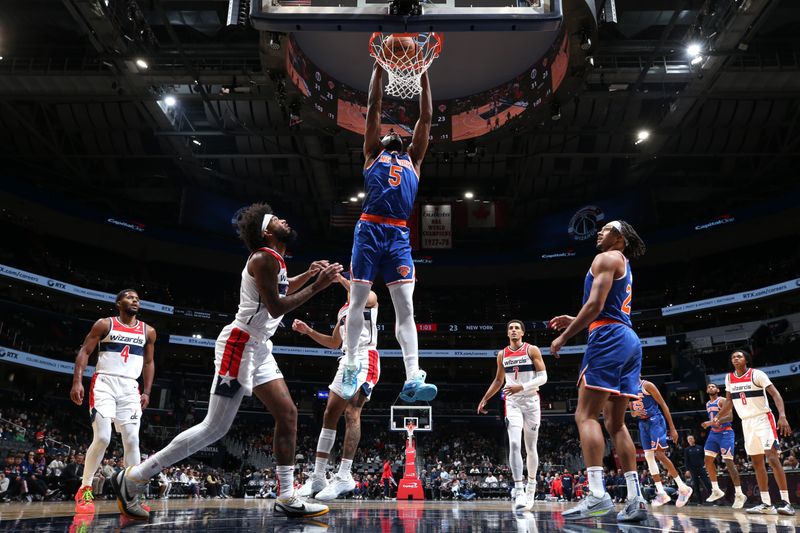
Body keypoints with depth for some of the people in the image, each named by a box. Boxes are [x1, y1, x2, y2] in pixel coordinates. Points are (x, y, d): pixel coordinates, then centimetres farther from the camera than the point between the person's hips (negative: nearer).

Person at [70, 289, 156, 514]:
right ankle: (84, 490, 5)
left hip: (130, 388, 3)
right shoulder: (104, 324, 1)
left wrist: (147, 392, 8)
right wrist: (77, 382, -12)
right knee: (102, 438, -14)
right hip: (104, 384, -3)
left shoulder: (148, 331, 10)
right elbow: (84, 352, -1)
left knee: (132, 440, -3)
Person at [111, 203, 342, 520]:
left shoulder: (275, 260, 15)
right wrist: (317, 286, -16)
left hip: (258, 348, 10)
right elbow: (276, 307, -20)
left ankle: (287, 498, 10)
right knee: (215, 427, -7)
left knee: (288, 414, 5)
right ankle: (133, 478, 4)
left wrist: (308, 274, 23)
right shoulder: (264, 257, -14)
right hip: (240, 344, -10)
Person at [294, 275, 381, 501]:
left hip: (364, 359, -8)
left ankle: (345, 476, -22)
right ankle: (317, 477, 4)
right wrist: (308, 331, 18)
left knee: (351, 412, -21)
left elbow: (363, 298, -23)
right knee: (330, 415, 1)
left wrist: (339, 277, -21)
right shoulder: (343, 310, 27)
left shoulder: (370, 297, 4)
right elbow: (334, 343, 29)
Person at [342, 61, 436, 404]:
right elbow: (373, 106, 16)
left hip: (399, 235, 2)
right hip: (369, 230, -2)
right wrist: (379, 65, 16)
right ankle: (350, 367, 13)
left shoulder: (413, 158, 25)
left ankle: (413, 380, -12)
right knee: (358, 300, 1)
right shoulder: (372, 153, 19)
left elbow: (426, 116, 24)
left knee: (406, 307, -7)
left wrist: (423, 73, 24)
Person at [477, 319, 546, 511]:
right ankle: (518, 492, -19)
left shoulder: (532, 350, -3)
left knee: (530, 447, 8)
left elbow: (543, 377, -9)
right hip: (512, 403, 1)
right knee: (514, 444, -17)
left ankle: (531, 485, 29)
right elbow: (498, 380, 20)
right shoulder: (502, 355, 8)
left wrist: (522, 387, -23)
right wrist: (485, 399, 17)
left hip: (531, 402, -1)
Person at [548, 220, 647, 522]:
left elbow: (595, 305, -13)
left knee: (586, 415, -13)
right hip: (629, 341, 10)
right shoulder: (624, 266, 29)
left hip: (609, 338, -10)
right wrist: (573, 321, 26)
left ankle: (597, 495, -21)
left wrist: (564, 337, -9)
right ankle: (635, 499, 4)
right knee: (615, 422, 8)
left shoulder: (606, 258, -1)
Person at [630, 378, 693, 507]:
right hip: (643, 423, 8)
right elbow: (632, 413, 20)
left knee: (659, 454, -17)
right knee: (648, 457, 3)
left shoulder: (647, 385, -11)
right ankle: (661, 493, 6)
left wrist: (672, 428, -15)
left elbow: (663, 405, -11)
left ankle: (683, 488, -6)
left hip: (655, 421, -8)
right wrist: (635, 412, -8)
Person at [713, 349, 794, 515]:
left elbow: (775, 394, -17)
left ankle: (785, 502, -9)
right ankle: (766, 504, 9)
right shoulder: (729, 378, 6)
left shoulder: (756, 374, -11)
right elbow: (729, 402, 17)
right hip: (747, 423, 6)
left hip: (763, 419, -6)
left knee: (772, 458, -13)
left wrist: (782, 416, -30)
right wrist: (717, 418, 9)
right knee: (757, 463, 5)